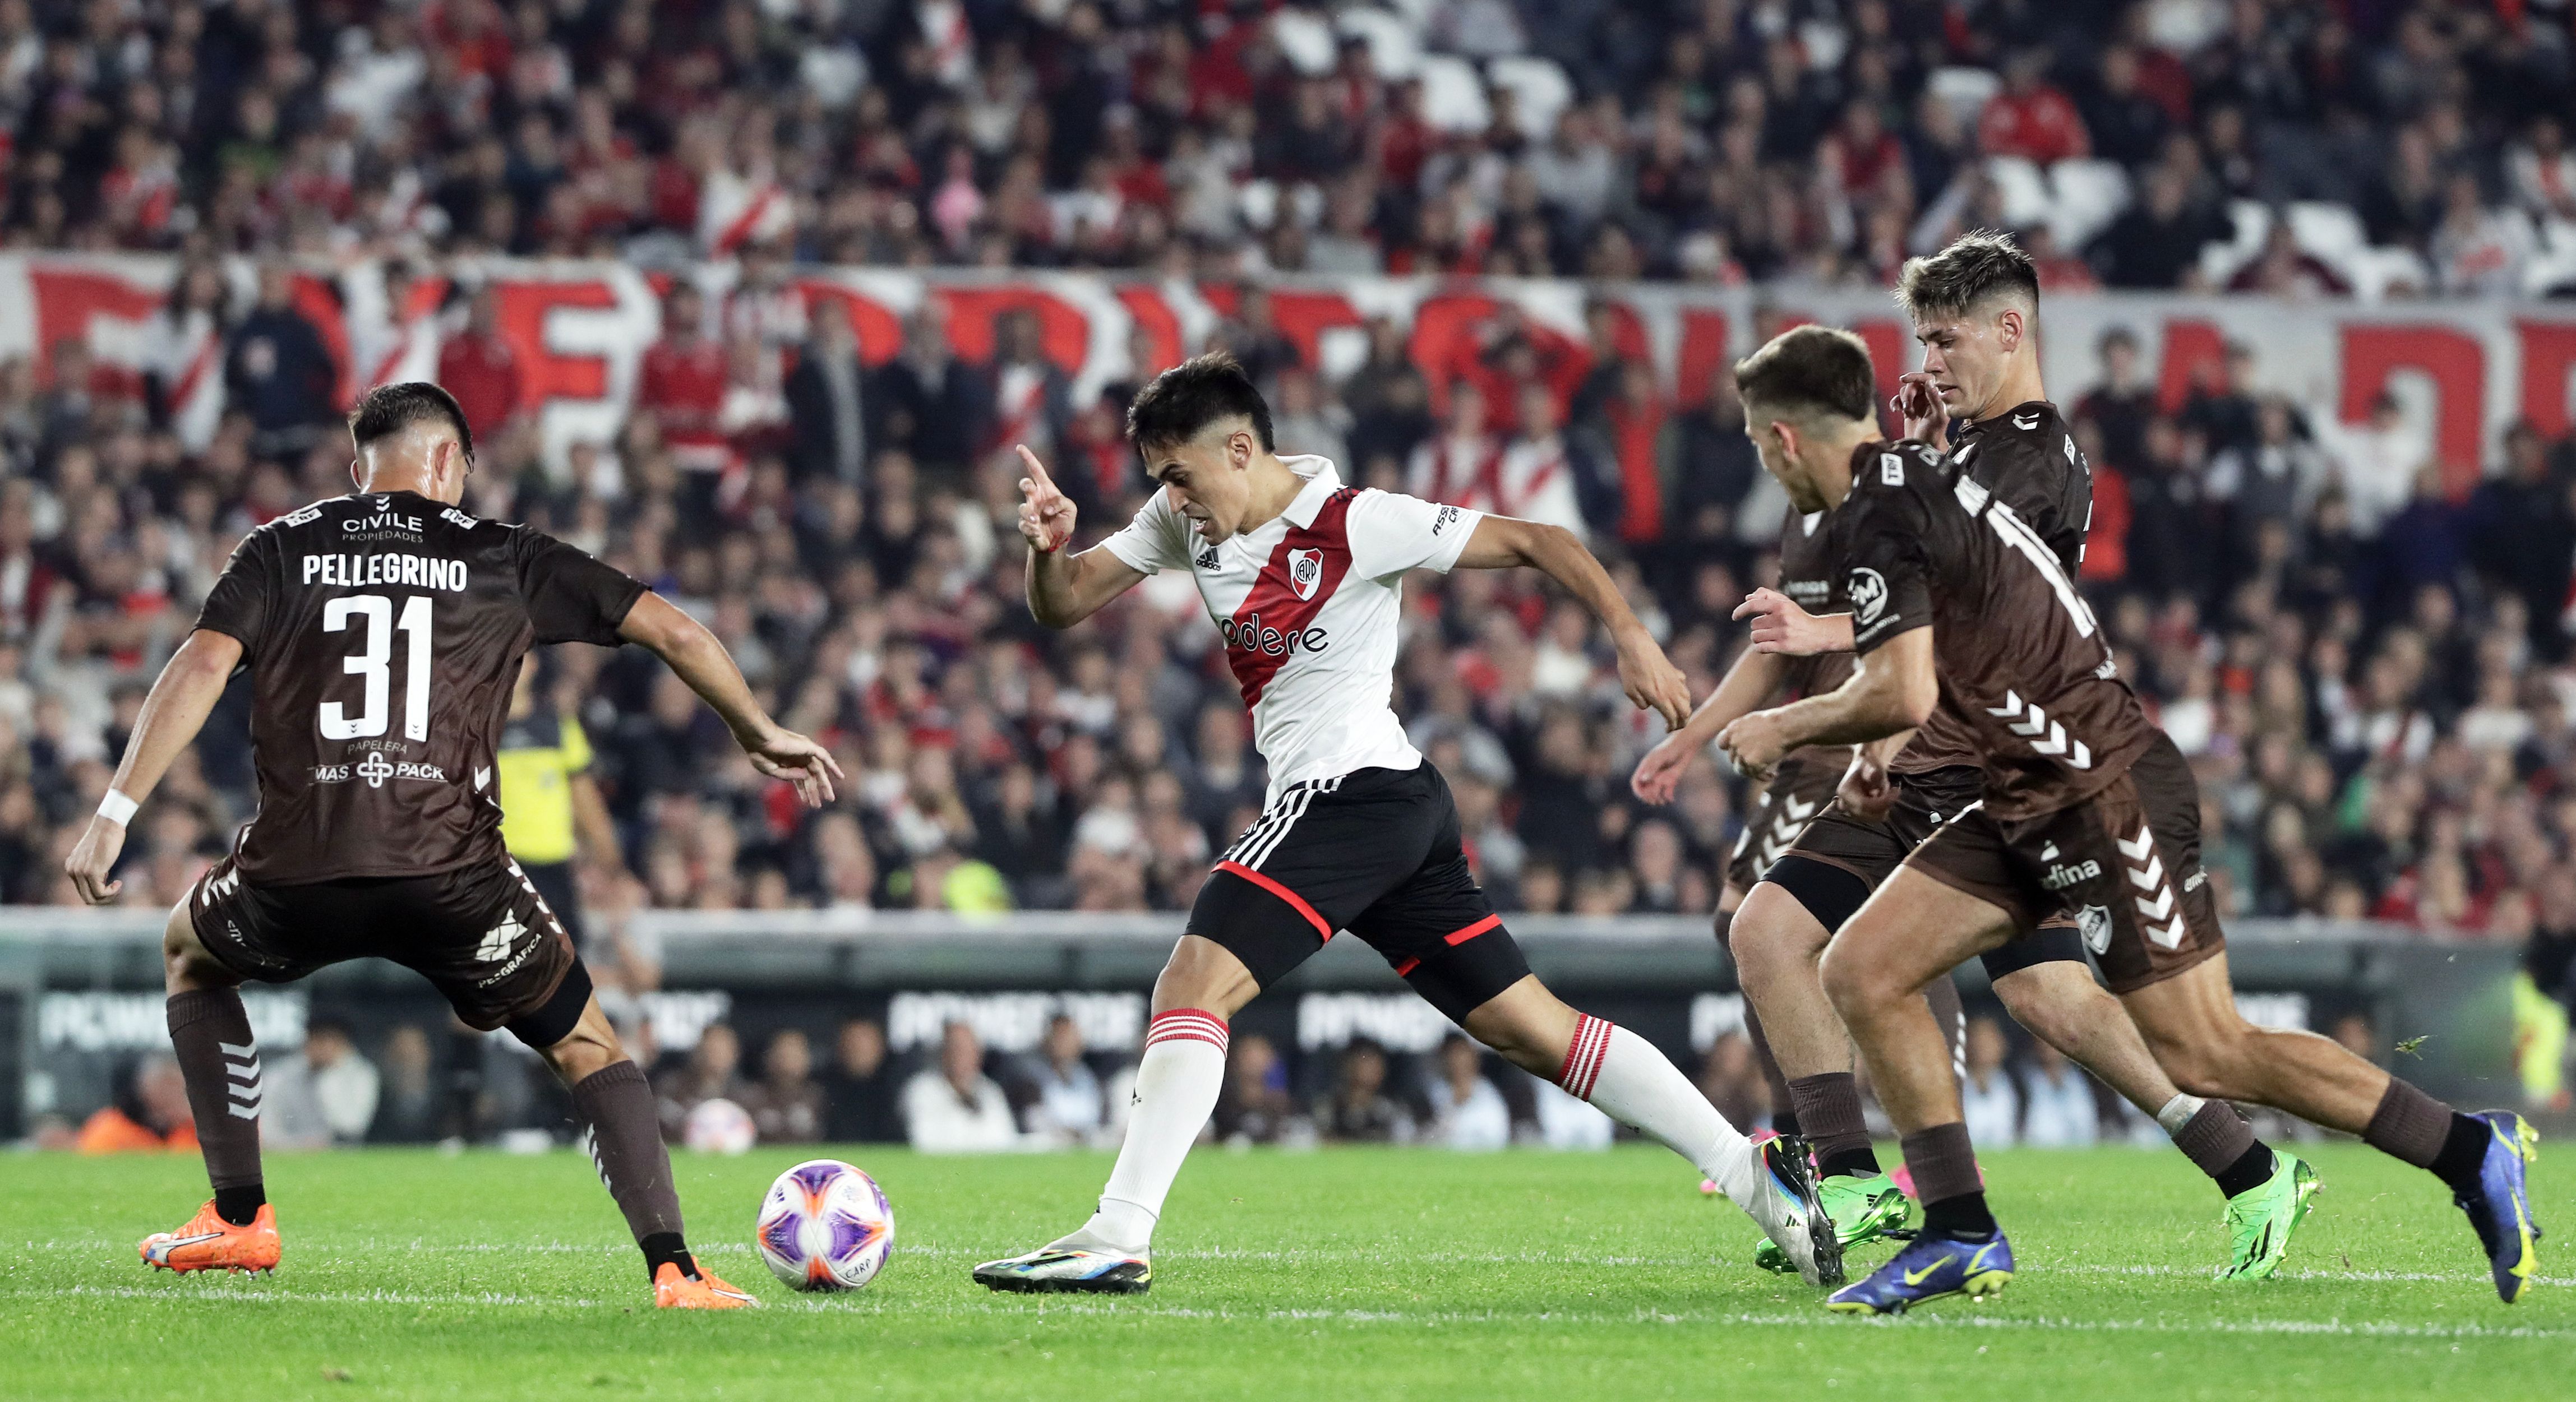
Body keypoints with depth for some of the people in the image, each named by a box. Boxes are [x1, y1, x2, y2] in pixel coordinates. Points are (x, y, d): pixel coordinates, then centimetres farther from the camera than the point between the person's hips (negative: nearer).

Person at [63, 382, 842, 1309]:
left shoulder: (282, 550, 14)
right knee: (587, 1050, 17)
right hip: (450, 877, -1)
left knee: (190, 953, 34)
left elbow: (201, 667, -1)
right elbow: (674, 633, 13)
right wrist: (761, 735, 29)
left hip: (298, 872, 1)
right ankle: (673, 1271, -1)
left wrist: (115, 814, -2)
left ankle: (239, 1219, 27)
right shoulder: (506, 559, 14)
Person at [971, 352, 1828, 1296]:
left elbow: (1535, 541, -8)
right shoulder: (1186, 521, 9)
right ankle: (1755, 1176, 11)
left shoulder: (1353, 525, -12)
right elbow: (1065, 606, 11)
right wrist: (1049, 547, -12)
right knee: (1532, 1028, 9)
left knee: (1192, 987, -17)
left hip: (1354, 787, -9)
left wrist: (1631, 637, -17)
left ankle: (1117, 1239, -22)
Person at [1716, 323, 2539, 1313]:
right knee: (1860, 972, 4)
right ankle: (1961, 1237, 4)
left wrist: (1785, 729, -8)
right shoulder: (1920, 476, 14)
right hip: (2031, 804, 10)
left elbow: (1904, 695, -24)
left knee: (2203, 1055, -8)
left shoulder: (1875, 514, -16)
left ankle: (2472, 1151, 1)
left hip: (2104, 794, -10)